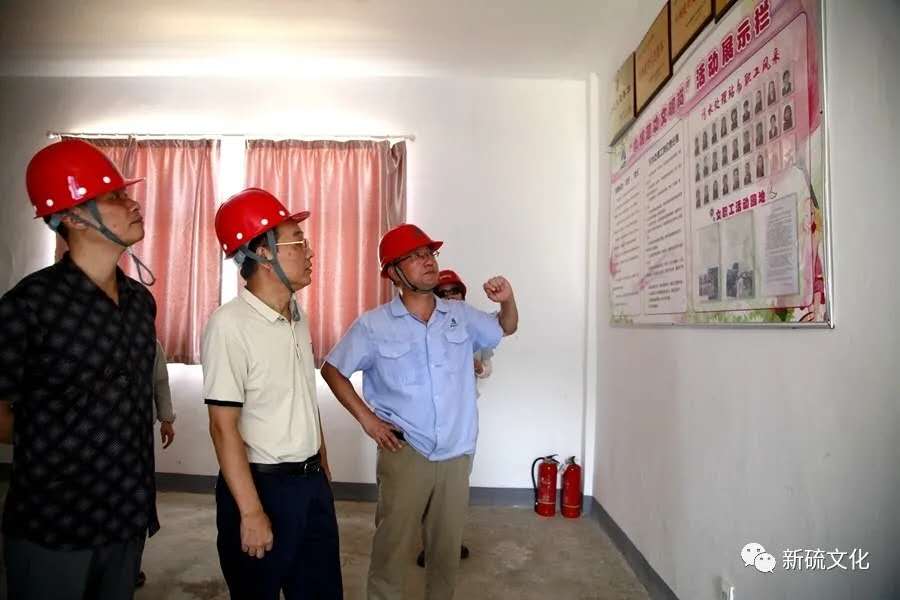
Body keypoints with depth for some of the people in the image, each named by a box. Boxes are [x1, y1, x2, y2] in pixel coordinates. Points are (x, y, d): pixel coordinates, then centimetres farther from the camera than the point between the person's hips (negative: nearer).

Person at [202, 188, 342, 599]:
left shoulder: (299, 318, 6)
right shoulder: (230, 324, -18)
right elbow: (223, 426, -19)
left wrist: (323, 471, 15)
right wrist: (251, 512, -18)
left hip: (312, 483, 7)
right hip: (262, 486, -7)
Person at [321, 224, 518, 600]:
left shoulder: (461, 316, 2)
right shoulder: (374, 326, -7)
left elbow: (506, 329, 18)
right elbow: (331, 370, 3)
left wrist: (507, 301, -4)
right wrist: (366, 418, -5)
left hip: (456, 454, 3)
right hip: (405, 454, -3)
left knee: (447, 547, 17)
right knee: (393, 546, 5)